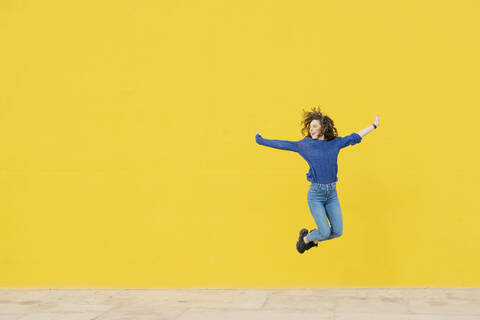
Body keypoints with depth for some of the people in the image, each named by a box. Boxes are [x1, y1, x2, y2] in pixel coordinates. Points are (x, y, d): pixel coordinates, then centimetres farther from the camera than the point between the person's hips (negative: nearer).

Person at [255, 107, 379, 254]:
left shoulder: (335, 142, 4)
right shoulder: (305, 144, -3)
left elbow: (355, 137, 14)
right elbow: (283, 144, 2)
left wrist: (374, 125, 19)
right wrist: (261, 140, 5)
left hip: (332, 194, 4)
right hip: (315, 194, -4)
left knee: (338, 231, 3)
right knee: (325, 232, -9)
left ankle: (313, 240, 32)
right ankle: (305, 238, 24)